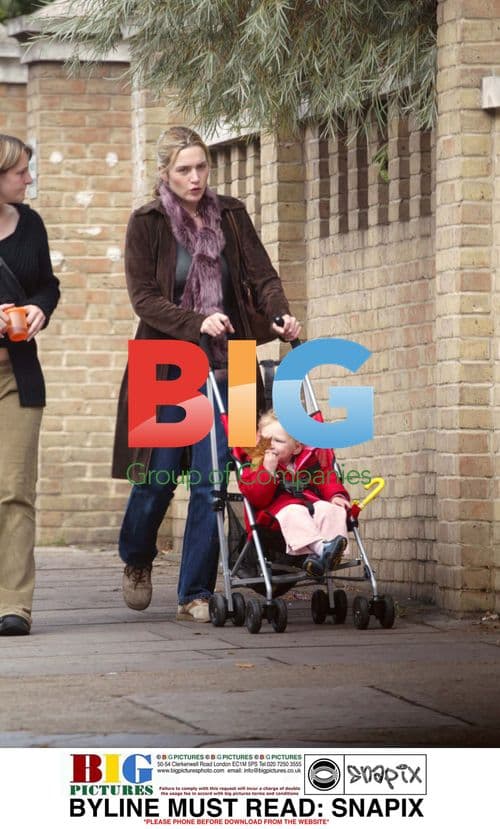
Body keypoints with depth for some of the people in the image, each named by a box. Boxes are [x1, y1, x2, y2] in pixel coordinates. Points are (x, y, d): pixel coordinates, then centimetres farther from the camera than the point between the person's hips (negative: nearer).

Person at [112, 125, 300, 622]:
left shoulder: (231, 217, 9)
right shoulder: (147, 224, -1)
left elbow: (261, 274, 1)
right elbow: (143, 298, -9)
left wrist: (280, 314, -19)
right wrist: (197, 323, -22)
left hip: (222, 368, 2)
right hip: (167, 368, -2)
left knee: (212, 481, -4)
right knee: (158, 478, 2)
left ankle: (195, 595, 4)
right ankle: (136, 561, 33)